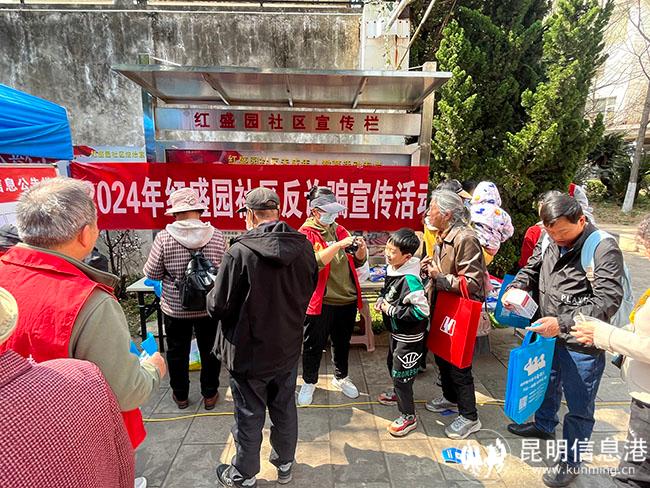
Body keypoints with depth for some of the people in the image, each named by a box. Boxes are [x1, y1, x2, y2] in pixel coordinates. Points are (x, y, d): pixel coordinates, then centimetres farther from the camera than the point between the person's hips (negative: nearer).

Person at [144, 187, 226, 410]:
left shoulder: (164, 237, -16)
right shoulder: (217, 236, -12)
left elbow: (151, 273, -9)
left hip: (175, 308, 0)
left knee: (177, 352, 19)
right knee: (209, 351, 17)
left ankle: (180, 395, 36)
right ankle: (209, 394, 32)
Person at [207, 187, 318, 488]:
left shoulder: (240, 252, -25)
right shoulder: (303, 247, -10)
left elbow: (218, 308, -18)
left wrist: (211, 294, 3)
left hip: (249, 351, -4)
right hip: (288, 348, 4)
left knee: (249, 415, 17)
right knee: (285, 409, 23)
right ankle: (285, 464, 45)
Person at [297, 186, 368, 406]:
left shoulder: (340, 230, 8)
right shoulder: (305, 234, -9)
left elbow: (358, 262, 10)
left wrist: (361, 249, -10)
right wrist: (339, 245, -31)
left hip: (348, 299, 5)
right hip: (321, 302, -5)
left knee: (343, 342, 21)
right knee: (313, 345, 12)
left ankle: (341, 377, 44)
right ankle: (309, 382, 36)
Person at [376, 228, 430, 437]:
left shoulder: (409, 279, -30)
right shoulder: (393, 269, -3)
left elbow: (421, 310, -33)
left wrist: (392, 310, -26)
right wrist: (382, 299, -3)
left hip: (408, 337, -9)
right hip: (396, 332, 10)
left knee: (401, 373, 4)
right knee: (392, 364, 28)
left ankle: (409, 416, 24)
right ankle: (398, 394, 54)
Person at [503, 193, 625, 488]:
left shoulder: (604, 249, -20)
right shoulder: (549, 241, -2)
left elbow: (608, 301, -24)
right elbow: (531, 270, 12)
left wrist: (563, 323, -31)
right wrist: (514, 288, -8)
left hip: (582, 345, -6)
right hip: (548, 335, 7)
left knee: (579, 407, 12)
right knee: (547, 384, 28)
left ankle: (571, 462, 33)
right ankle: (544, 426, 55)